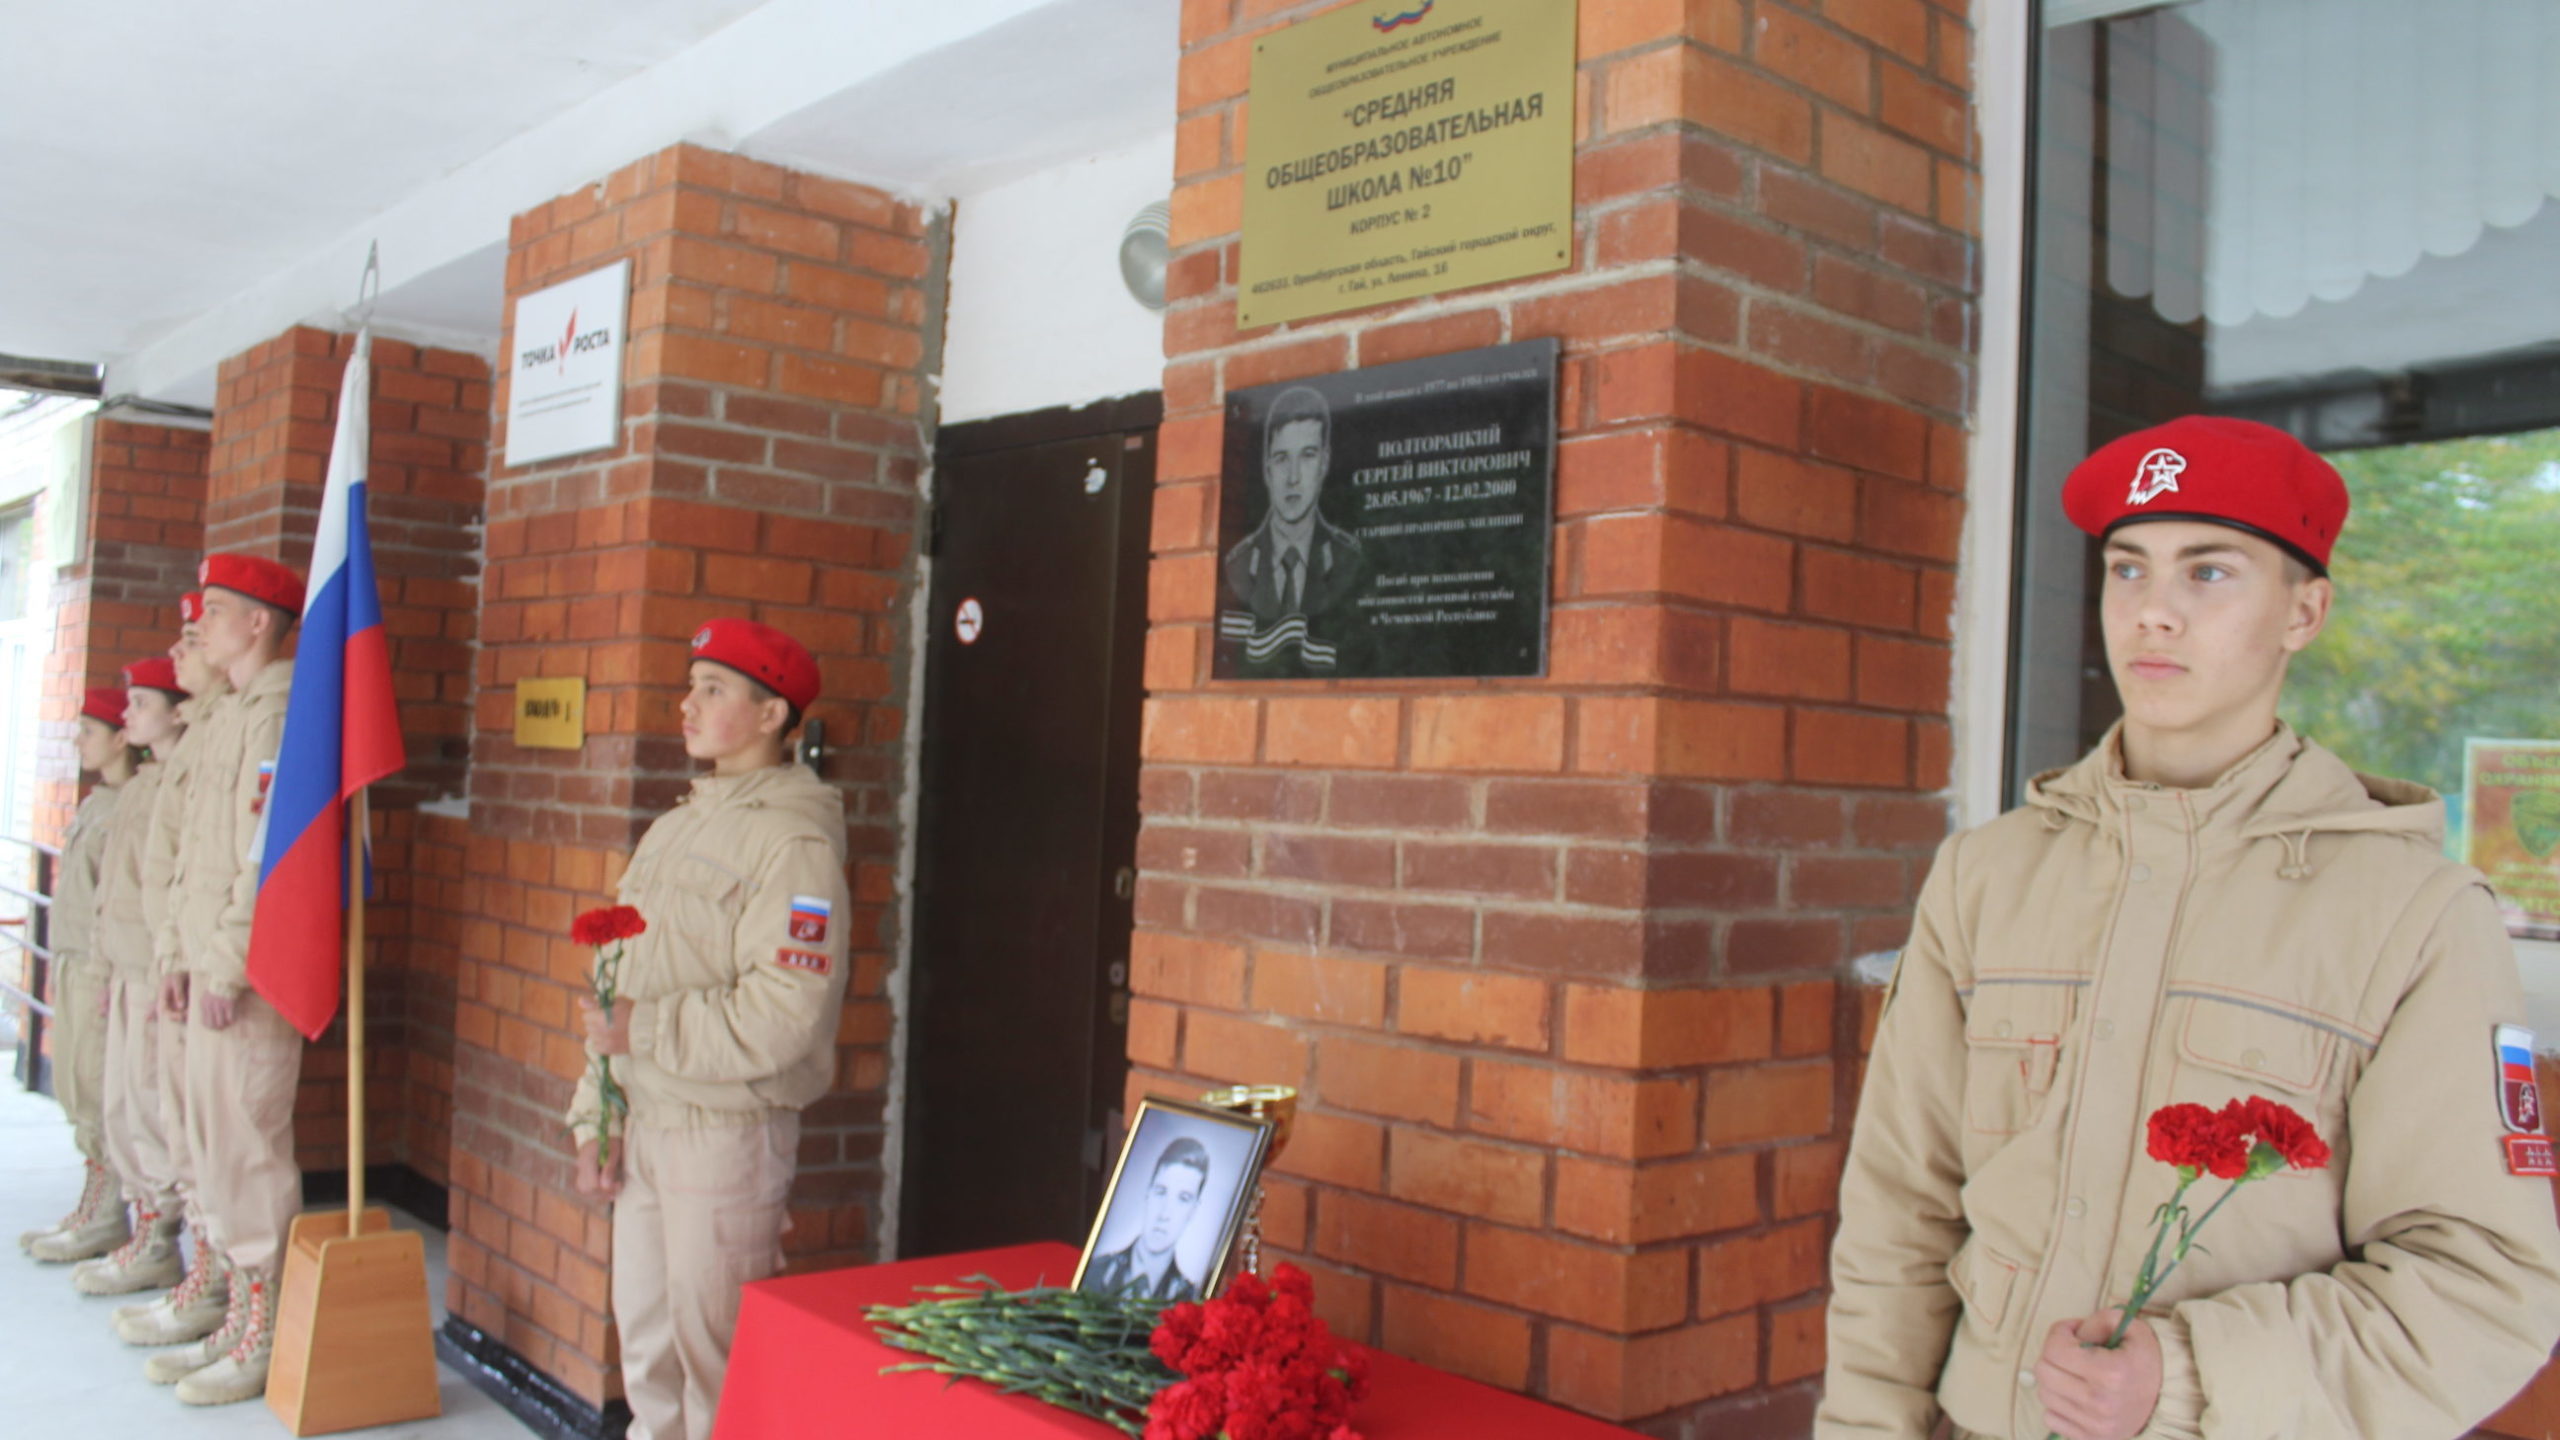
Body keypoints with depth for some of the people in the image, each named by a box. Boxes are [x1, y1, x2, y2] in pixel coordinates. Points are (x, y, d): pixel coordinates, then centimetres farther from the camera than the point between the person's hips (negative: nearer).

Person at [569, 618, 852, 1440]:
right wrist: (594, 1120, 13)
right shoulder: (672, 831, 13)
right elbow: (616, 990, 17)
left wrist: (644, 1031, -16)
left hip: (729, 1130, -8)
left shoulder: (794, 841, -14)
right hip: (643, 1121, 8)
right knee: (645, 1341, 18)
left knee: (715, 1349, 0)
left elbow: (784, 1016, -22)